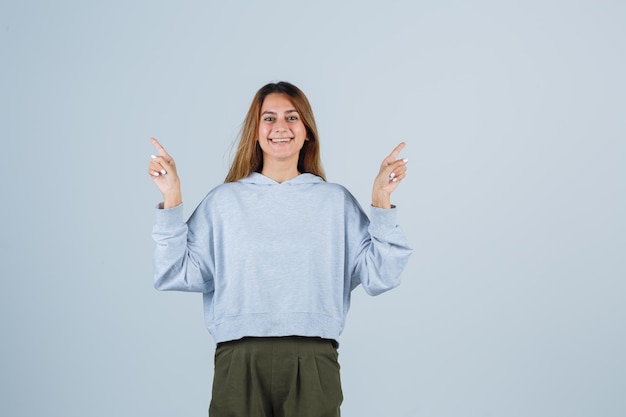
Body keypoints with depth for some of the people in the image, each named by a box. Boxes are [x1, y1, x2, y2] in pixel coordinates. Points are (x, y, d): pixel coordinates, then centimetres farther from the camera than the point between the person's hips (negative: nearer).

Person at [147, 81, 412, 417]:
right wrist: (171, 199, -4)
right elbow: (177, 275, 1)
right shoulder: (223, 200, 8)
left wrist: (381, 200, -3)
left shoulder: (336, 201, 9)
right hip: (239, 361, 0)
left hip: (313, 362, 0)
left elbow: (378, 277, 1)